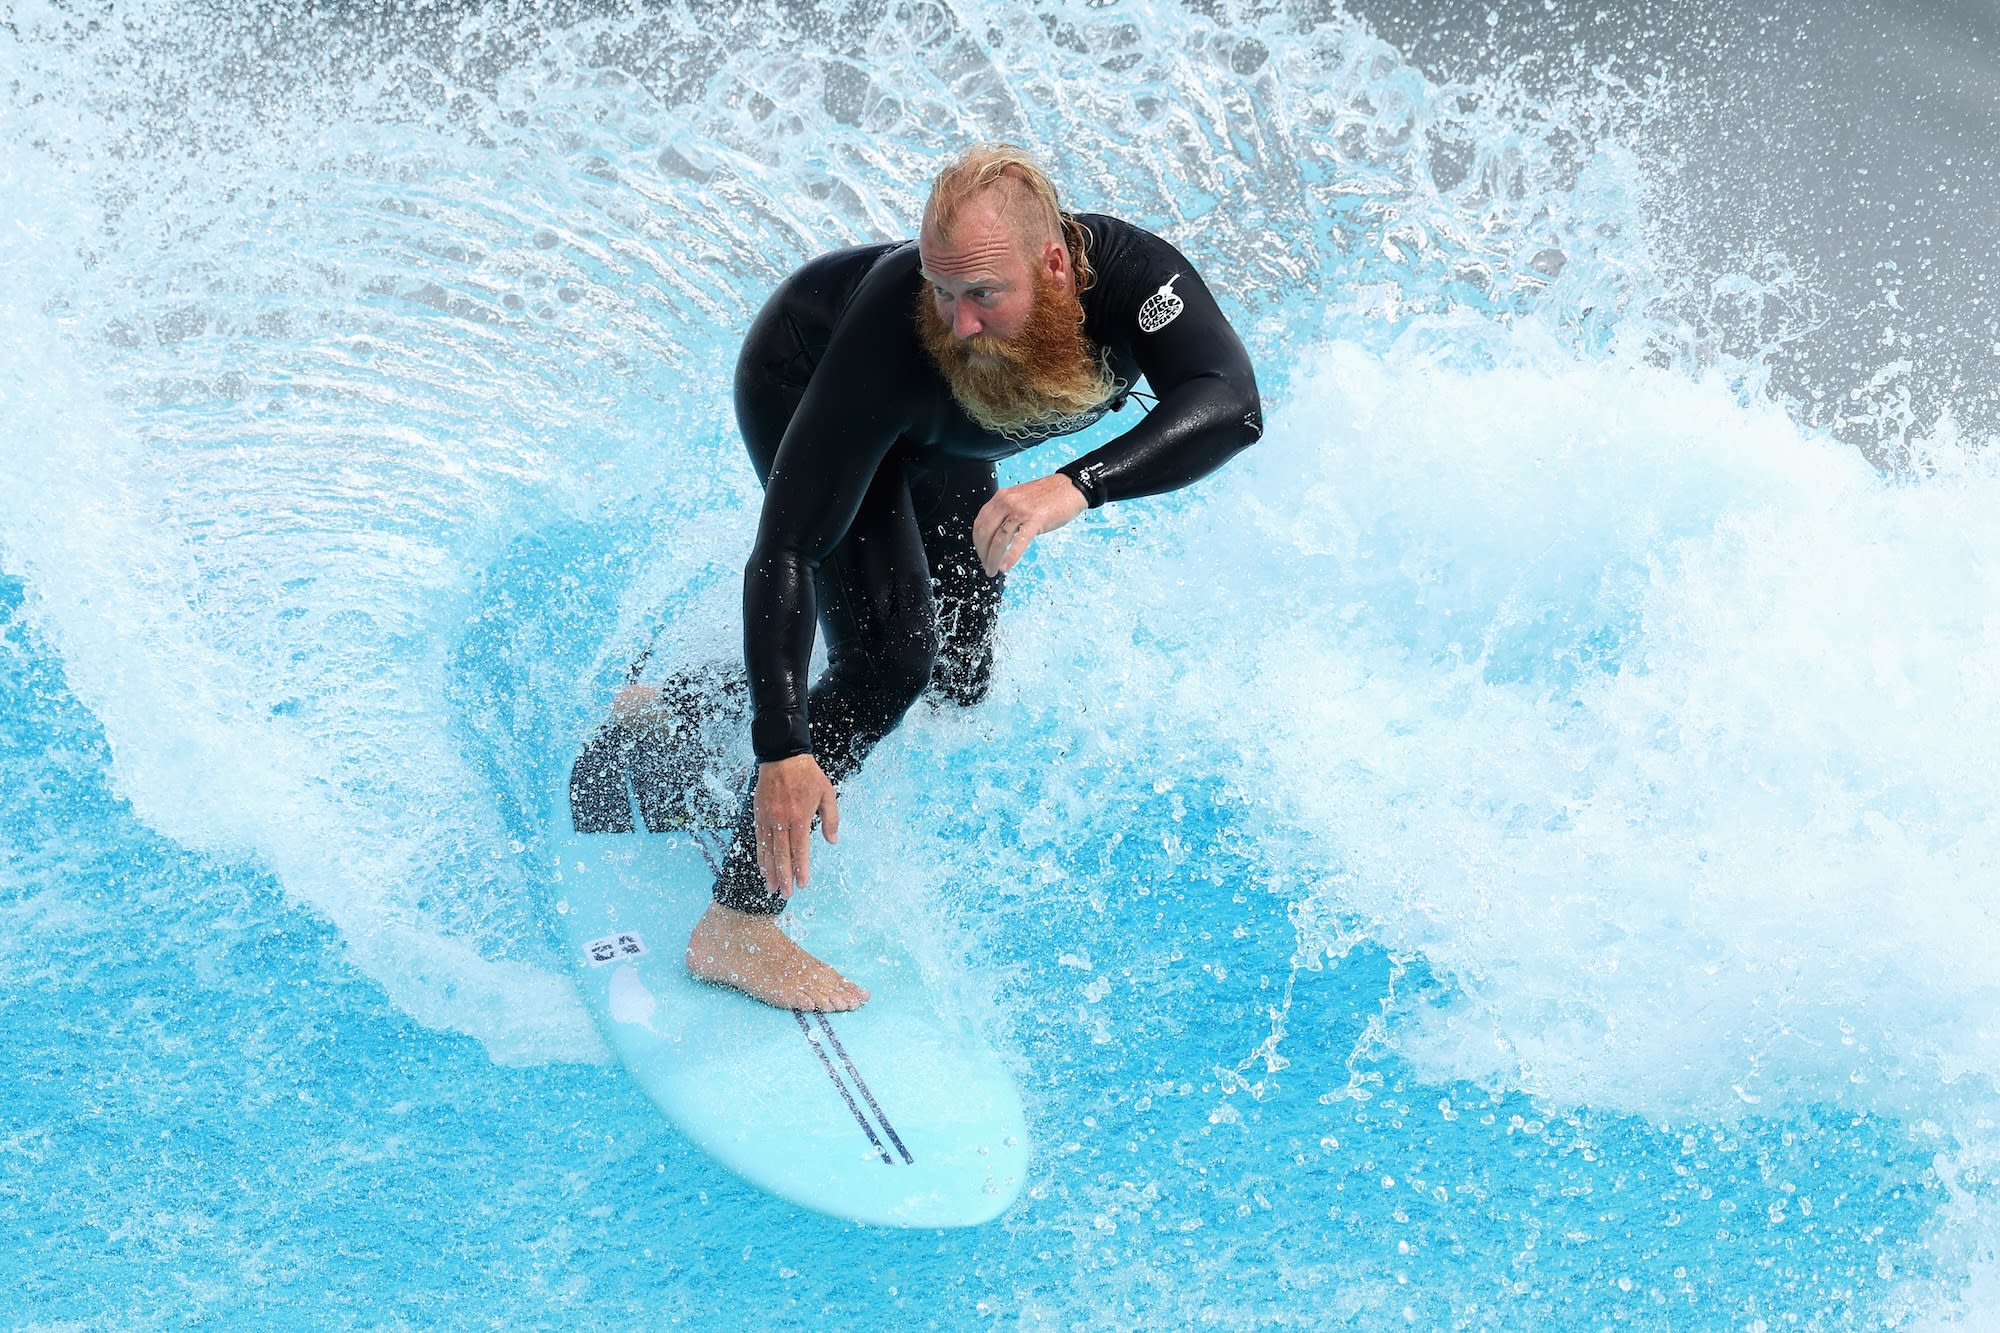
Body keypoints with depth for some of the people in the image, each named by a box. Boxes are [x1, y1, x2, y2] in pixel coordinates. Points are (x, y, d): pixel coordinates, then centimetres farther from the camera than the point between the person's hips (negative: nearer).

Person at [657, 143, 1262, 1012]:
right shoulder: (896, 338, -44)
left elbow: (1230, 407, -52)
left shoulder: (1128, 274, -38)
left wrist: (1077, 485, -64)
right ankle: (735, 924, -13)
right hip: (801, 380, -5)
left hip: (935, 440, 5)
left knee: (959, 680, 15)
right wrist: (781, 751, -49)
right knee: (890, 654, -23)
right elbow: (784, 551, -41)